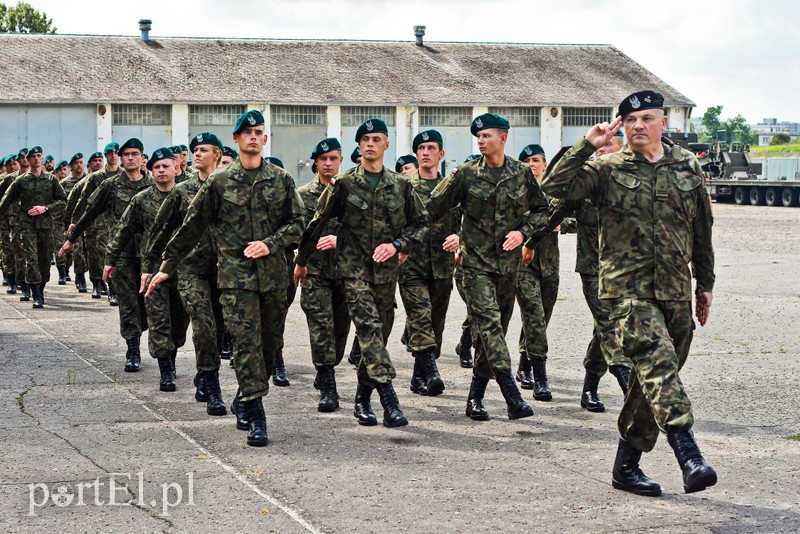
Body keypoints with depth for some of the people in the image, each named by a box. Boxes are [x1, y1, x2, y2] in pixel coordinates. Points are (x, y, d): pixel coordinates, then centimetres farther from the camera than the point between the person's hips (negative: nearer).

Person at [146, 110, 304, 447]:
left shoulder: (281, 180, 8)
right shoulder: (219, 183, 3)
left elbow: (296, 223, 8)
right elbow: (192, 227, 8)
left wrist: (270, 244, -10)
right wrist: (168, 266, 9)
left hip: (273, 274, 3)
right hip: (235, 274, -3)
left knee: (270, 343, 8)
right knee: (246, 341, -10)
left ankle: (244, 399, 28)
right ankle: (256, 418, -10)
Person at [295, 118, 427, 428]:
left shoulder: (400, 186, 7)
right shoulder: (344, 185, 0)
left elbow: (420, 222, 13)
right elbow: (318, 223, 6)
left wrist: (397, 244, -5)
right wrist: (301, 260, 11)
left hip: (387, 271, 4)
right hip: (354, 268, -3)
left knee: (379, 335, 8)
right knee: (370, 330, -18)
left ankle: (363, 398, 23)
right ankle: (389, 400, -24)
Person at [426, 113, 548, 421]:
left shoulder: (522, 174, 4)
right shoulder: (466, 174, -2)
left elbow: (541, 210, 13)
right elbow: (434, 210, 2)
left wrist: (523, 231, -4)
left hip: (508, 263, 3)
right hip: (476, 261, -3)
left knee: (495, 330, 7)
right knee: (489, 324, -17)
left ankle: (475, 398, 18)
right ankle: (512, 397, -23)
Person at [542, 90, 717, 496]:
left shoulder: (688, 166, 11)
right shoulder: (608, 169, 0)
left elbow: (701, 230, 18)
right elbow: (555, 186, -12)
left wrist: (705, 284, 20)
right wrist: (586, 146, -16)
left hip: (676, 290, 5)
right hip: (628, 287, -5)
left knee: (653, 378, 8)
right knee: (658, 359, -22)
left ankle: (627, 463, 21)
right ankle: (688, 455, -30)